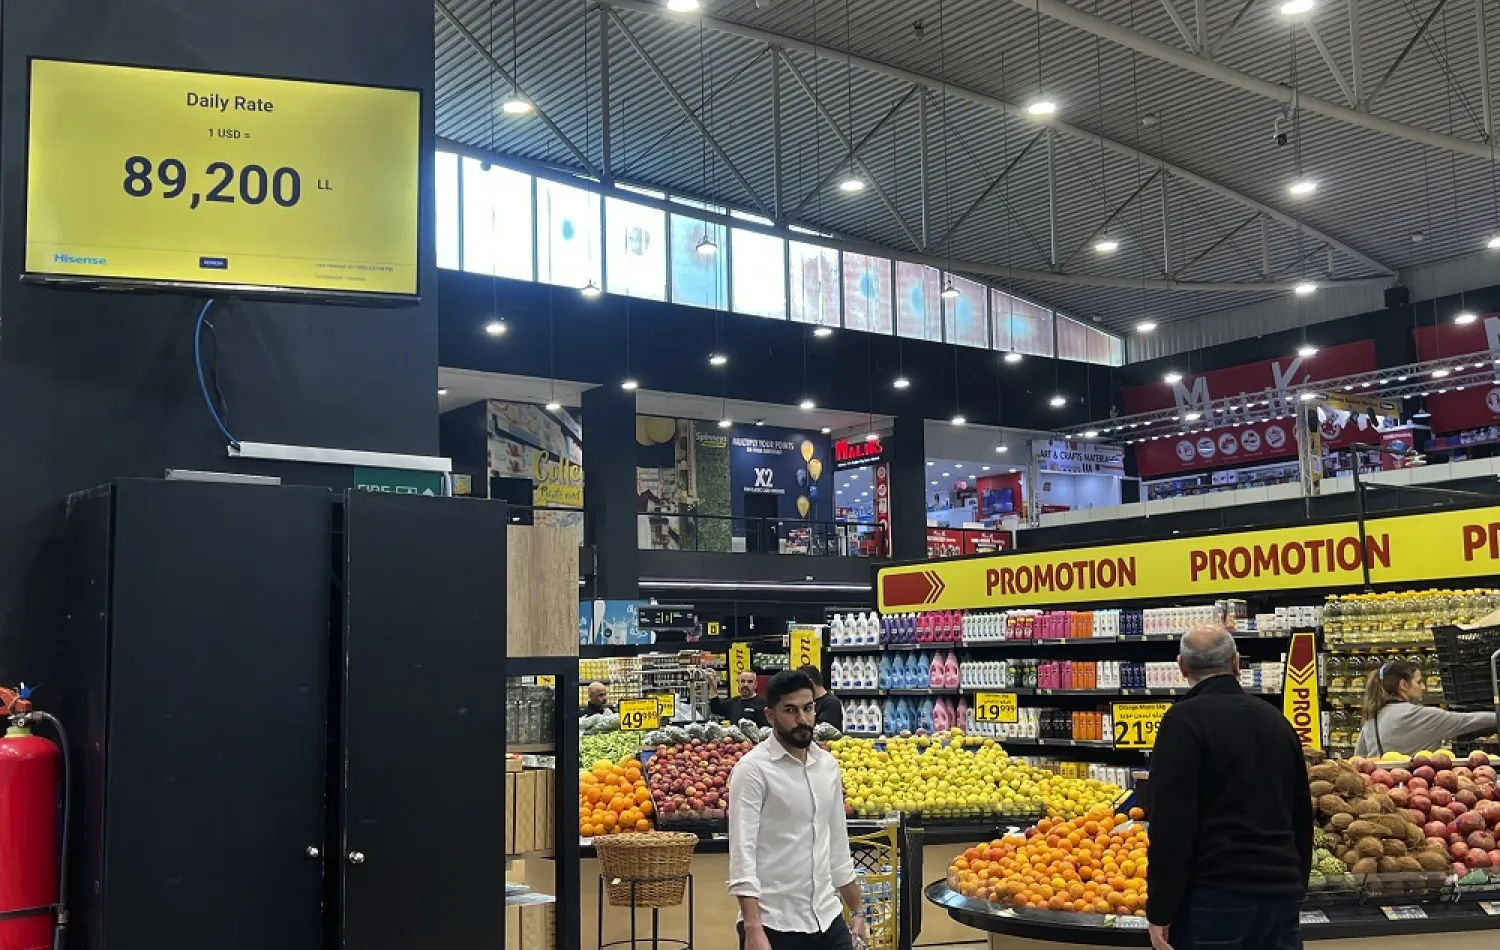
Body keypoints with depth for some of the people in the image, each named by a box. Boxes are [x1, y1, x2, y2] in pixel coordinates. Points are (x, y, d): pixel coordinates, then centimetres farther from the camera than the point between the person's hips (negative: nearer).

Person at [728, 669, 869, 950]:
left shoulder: (829, 765, 9)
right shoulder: (753, 769, -11)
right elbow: (742, 853, -17)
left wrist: (857, 910, 18)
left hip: (827, 919, 6)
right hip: (774, 925, -6)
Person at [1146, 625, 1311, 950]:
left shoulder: (1185, 720, -10)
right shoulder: (1276, 719, 11)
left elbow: (1172, 822, -15)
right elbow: (1302, 816, 19)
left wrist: (1160, 911, -12)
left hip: (1215, 896, -6)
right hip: (1280, 892, 6)